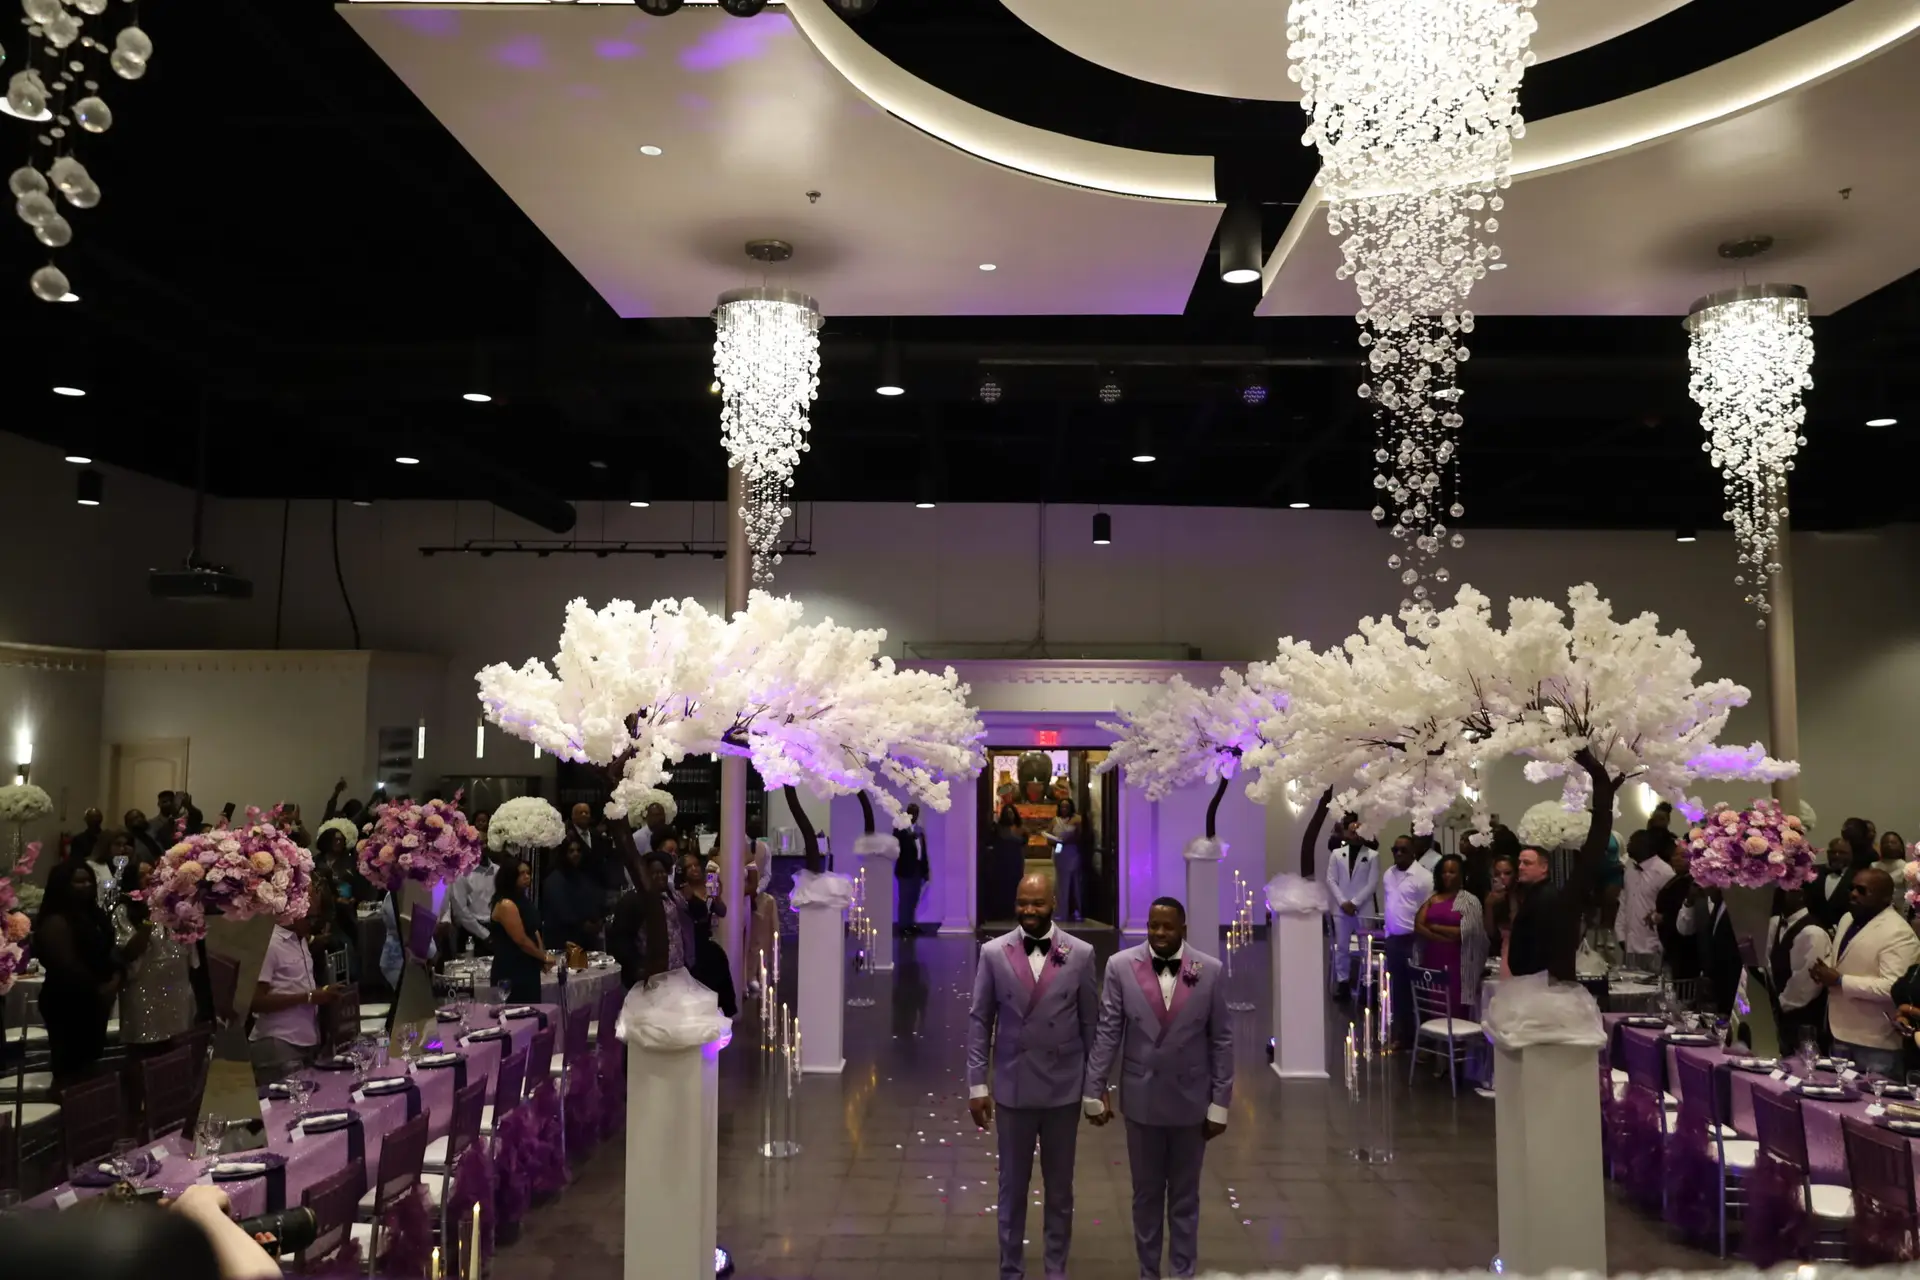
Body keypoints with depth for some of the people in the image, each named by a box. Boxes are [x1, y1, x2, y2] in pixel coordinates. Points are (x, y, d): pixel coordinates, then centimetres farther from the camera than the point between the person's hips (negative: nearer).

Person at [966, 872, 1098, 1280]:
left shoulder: (1081, 954, -4)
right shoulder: (993, 953, -4)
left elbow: (1091, 1022, 1)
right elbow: (979, 1021, -1)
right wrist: (977, 1084, -3)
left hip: (1064, 1088, 0)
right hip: (1012, 1087, 0)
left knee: (1060, 1188, 13)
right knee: (1013, 1186, 12)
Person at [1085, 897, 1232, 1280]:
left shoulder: (1210, 971, -7)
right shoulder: (1121, 966, -7)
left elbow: (1221, 1040, -3)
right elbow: (1107, 1032, -5)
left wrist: (1220, 1103, -4)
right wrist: (1094, 1091, -6)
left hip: (1191, 1100, 0)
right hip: (1141, 1098, 0)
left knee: (1185, 1196, 13)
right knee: (1146, 1194, 14)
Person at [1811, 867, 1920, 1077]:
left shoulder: (1898, 933, -18)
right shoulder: (1848, 919, 10)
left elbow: (1892, 988, -26)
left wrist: (1840, 981, -24)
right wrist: (1824, 971, 1)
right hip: (1841, 1032, 9)